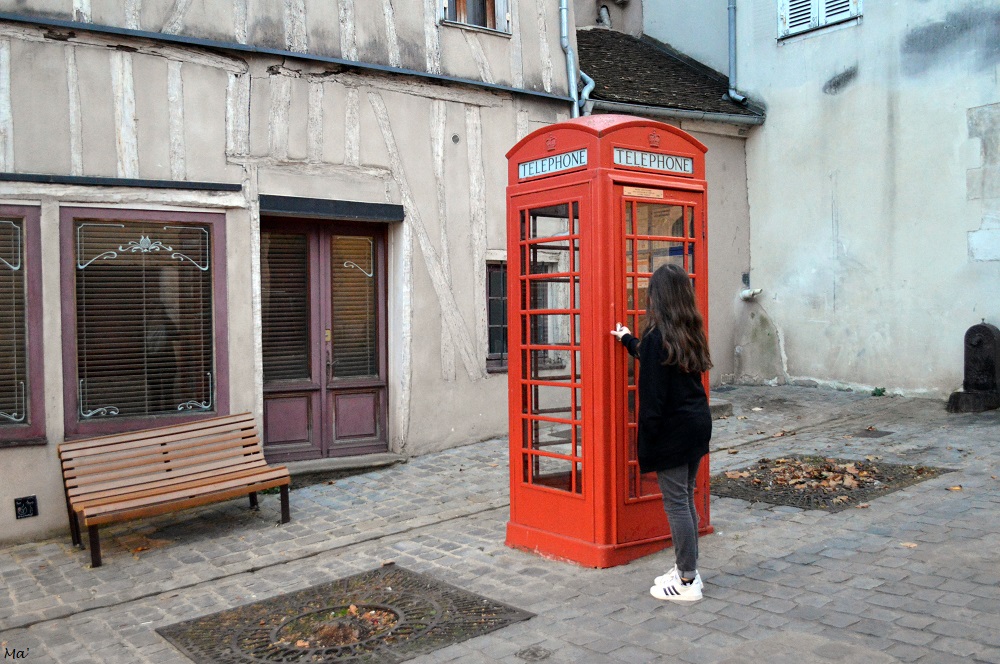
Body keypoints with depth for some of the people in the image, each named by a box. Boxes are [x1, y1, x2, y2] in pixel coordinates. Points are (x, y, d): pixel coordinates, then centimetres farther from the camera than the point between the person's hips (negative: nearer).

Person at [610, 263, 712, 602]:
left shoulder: (657, 337, -17)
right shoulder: (691, 332, 7)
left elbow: (652, 396, -19)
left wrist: (647, 442, -13)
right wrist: (629, 341, 40)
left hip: (672, 430, -8)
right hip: (698, 423, 8)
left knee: (676, 503, 1)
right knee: (686, 499, 17)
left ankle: (687, 583, 9)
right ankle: (689, 570, 27)